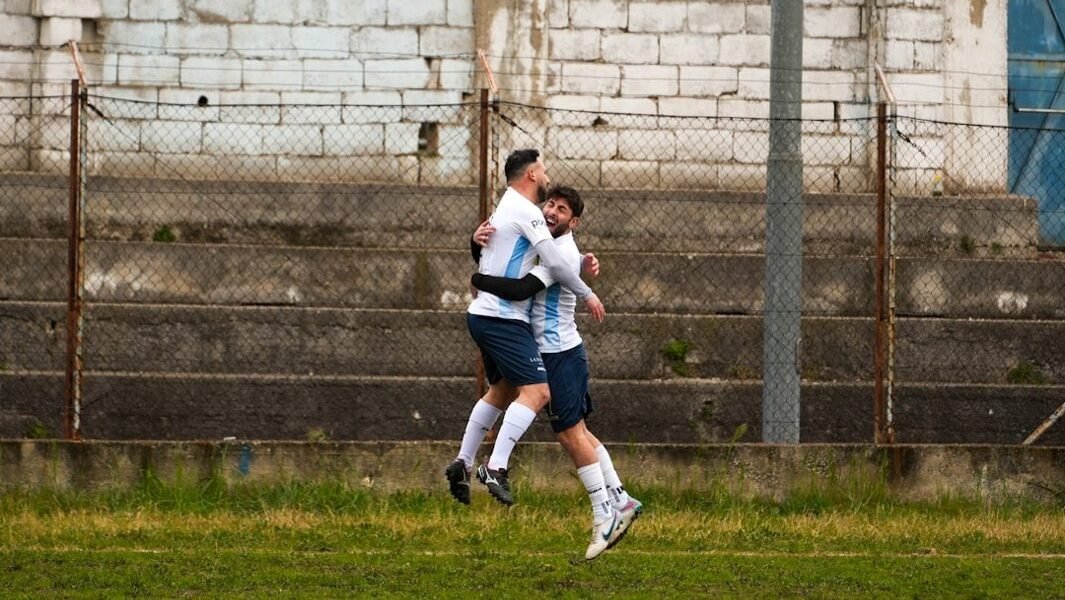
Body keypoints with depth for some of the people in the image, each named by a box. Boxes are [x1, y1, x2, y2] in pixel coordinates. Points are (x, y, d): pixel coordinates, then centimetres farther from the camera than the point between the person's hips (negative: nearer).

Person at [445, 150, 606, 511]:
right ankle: (496, 468, -27)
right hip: (503, 318, -10)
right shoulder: (525, 211, -12)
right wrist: (587, 295, -5)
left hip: (484, 315, 10)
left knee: (502, 391, 24)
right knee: (537, 391, -16)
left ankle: (462, 464, 24)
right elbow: (555, 263, -17)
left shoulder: (506, 209, 20)